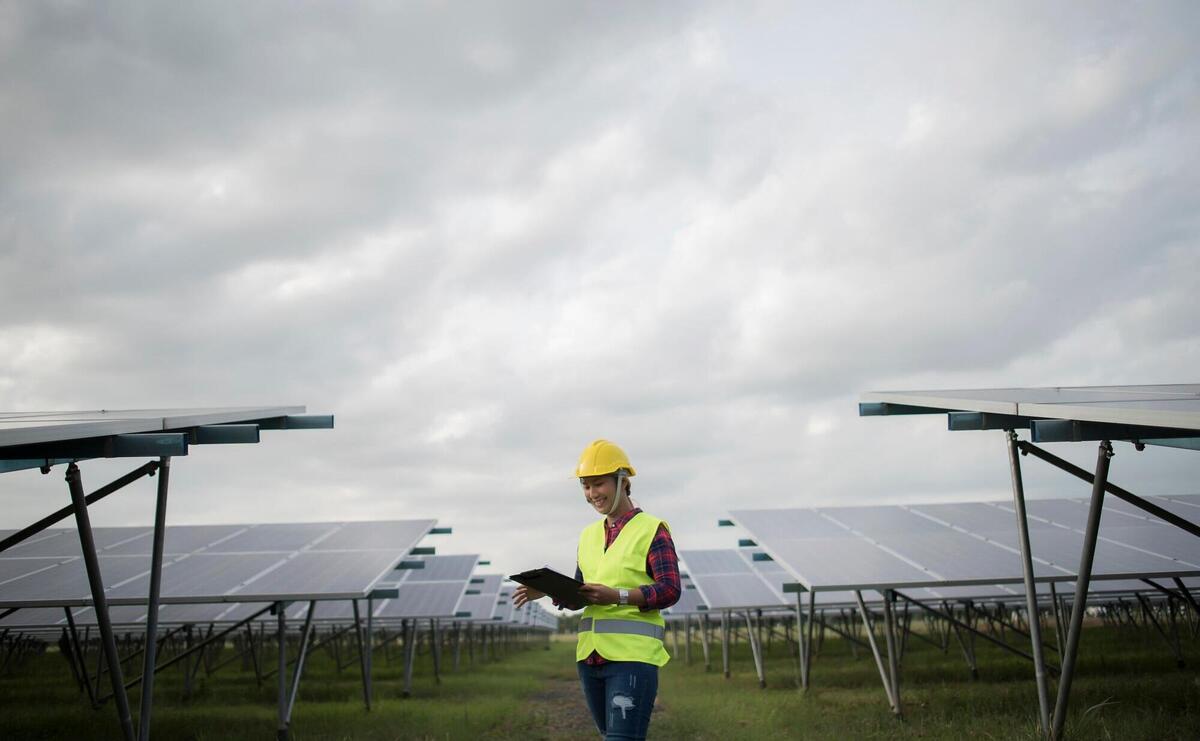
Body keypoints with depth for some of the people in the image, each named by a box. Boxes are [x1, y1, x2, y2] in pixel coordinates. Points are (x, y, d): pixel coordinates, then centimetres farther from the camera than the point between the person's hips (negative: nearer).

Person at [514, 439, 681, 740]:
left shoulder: (652, 530, -3)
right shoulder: (589, 535, 18)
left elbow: (669, 590, -11)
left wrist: (617, 596, -24)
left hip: (633, 656, -7)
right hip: (591, 656, 7)